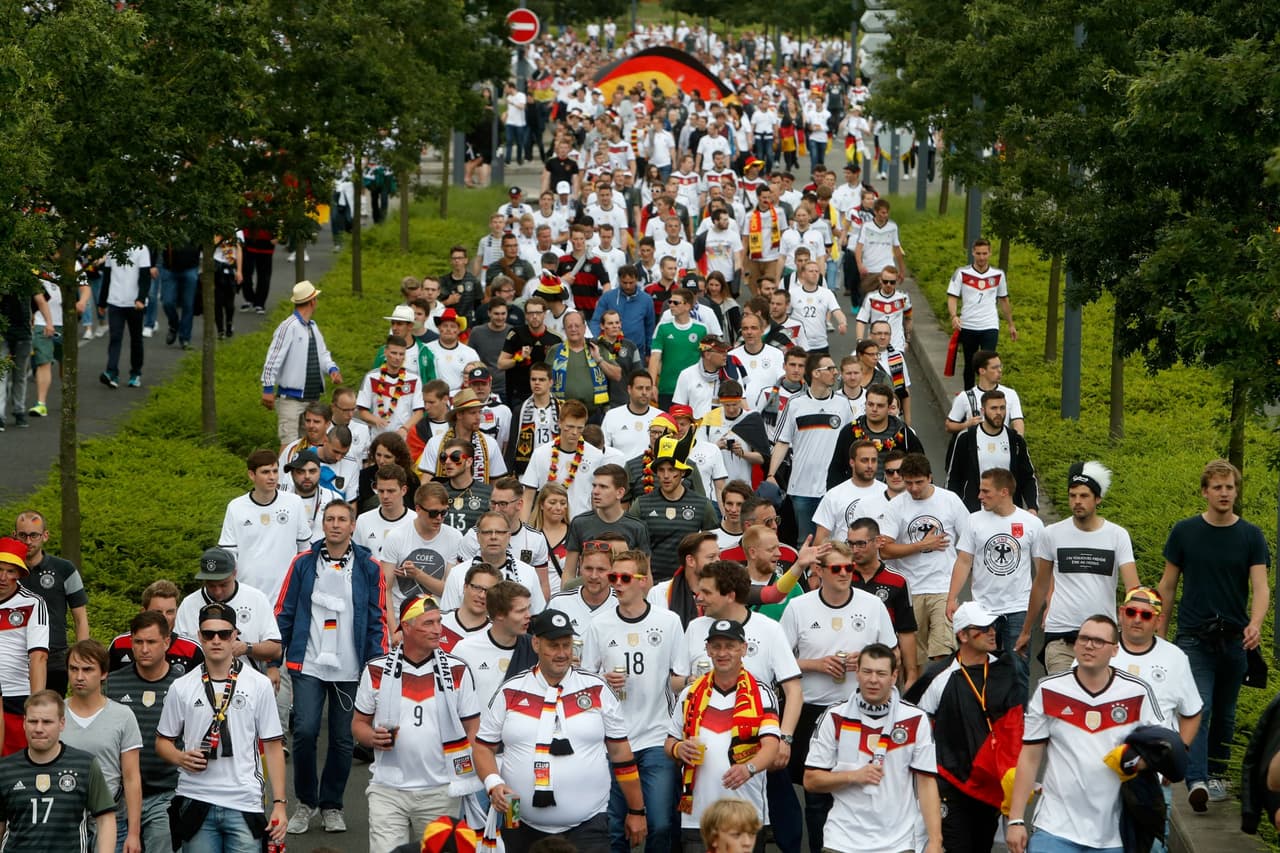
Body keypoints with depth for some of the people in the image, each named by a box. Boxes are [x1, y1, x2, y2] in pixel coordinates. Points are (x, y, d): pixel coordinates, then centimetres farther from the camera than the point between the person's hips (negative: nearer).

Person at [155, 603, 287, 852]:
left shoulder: (259, 685, 4)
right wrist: (180, 758, -8)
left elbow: (273, 747, 5)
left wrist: (279, 803, -1)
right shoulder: (182, 688, 7)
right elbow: (162, 741, 15)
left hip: (245, 805, -1)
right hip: (195, 802, 1)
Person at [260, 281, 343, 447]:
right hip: (291, 400, -8)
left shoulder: (313, 327, 12)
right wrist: (268, 389, -17)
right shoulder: (289, 327, -14)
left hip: (313, 399, 8)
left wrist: (332, 369, -8)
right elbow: (273, 359, -15)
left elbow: (322, 354, 14)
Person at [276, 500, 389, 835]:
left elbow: (377, 620, 5)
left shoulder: (368, 568, 2)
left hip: (350, 670, 1)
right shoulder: (304, 563, 3)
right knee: (305, 731, -11)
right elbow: (284, 613, 6)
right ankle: (305, 801, 8)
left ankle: (331, 805, 21)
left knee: (342, 740, 6)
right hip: (308, 666, -1)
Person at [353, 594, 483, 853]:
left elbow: (473, 729, 4)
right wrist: (373, 737, -12)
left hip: (441, 792, 0)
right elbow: (359, 723, 12)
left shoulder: (457, 672, 3)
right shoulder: (377, 671, 3)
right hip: (388, 790, 0)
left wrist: (474, 781, -7)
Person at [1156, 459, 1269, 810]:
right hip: (1194, 637, -2)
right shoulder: (1185, 532, 0)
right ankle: (1196, 781, -25)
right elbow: (1168, 585, 6)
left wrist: (1255, 624, -28)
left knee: (1224, 713, 13)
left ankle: (1217, 775, 27)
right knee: (1198, 708, -16)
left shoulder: (1251, 537, 0)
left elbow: (1260, 586, -8)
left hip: (1235, 638, 2)